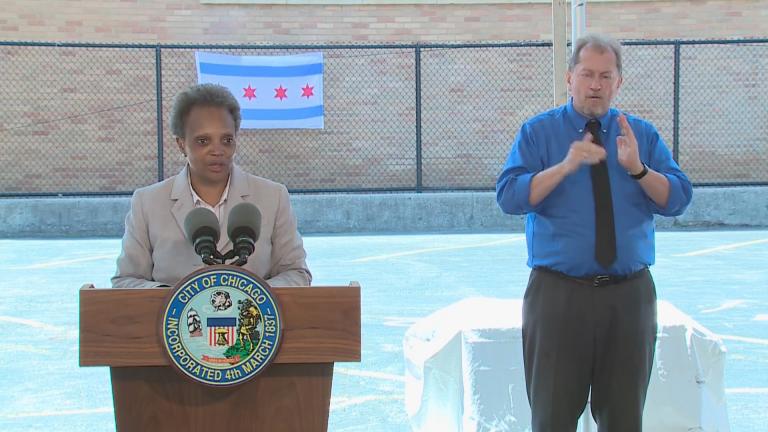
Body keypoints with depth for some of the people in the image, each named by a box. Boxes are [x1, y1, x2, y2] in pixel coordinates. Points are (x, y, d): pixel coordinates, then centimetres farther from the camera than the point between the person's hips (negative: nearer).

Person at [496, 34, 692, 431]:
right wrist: (566, 166, -24)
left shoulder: (642, 135, 9)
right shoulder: (537, 133, 2)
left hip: (629, 295, 2)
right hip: (558, 293, -2)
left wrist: (637, 168, -19)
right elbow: (509, 198, -11)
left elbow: (677, 200, -1)